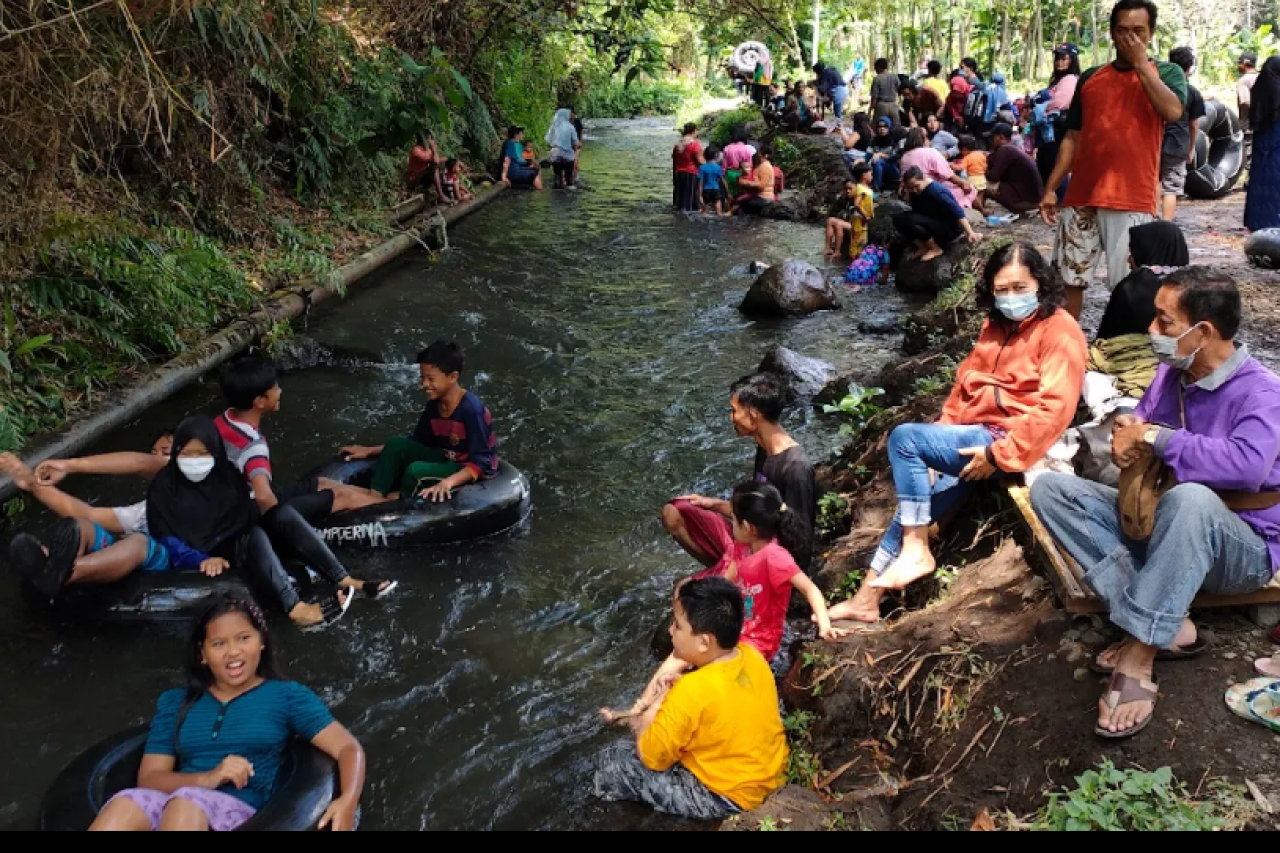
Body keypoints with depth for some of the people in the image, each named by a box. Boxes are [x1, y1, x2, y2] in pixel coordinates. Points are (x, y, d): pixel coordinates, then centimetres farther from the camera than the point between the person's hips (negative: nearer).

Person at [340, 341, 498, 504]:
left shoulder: (471, 410, -25)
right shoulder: (434, 405, -1)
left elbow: (480, 463, -27)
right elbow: (416, 442, 12)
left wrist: (449, 481, -43)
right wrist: (371, 451, 7)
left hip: (470, 472, -8)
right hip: (447, 460, 8)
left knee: (416, 470, -29)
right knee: (395, 445, -6)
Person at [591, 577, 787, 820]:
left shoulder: (692, 692, -31)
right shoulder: (752, 656, -10)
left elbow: (651, 757, -18)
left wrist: (652, 710, -2)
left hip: (730, 797, -8)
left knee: (610, 763, 0)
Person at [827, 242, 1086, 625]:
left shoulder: (1060, 330, -8)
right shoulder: (997, 325, 18)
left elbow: (1055, 408, -18)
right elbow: (966, 382, 19)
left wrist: (998, 454, -21)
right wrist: (943, 432, 5)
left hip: (1007, 444, -8)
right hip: (973, 438, 8)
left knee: (904, 438, -21)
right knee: (918, 497, 0)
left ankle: (915, 550, -11)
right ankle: (866, 599, 6)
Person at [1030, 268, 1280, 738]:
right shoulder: (1171, 373, 1)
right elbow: (1138, 425, 12)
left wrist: (1154, 438, -30)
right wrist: (1126, 432, -15)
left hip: (1241, 548, -7)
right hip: (1157, 521, 7)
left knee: (1190, 499, -43)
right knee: (1050, 488, -11)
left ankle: (1139, 652, -31)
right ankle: (1166, 625, -19)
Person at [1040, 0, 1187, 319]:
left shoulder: (1167, 73, 6)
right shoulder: (1090, 77, 14)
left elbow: (1173, 111, -15)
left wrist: (1141, 63, -8)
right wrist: (1050, 188, 8)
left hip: (1132, 200, -3)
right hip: (1081, 197, 3)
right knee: (1069, 280, 4)